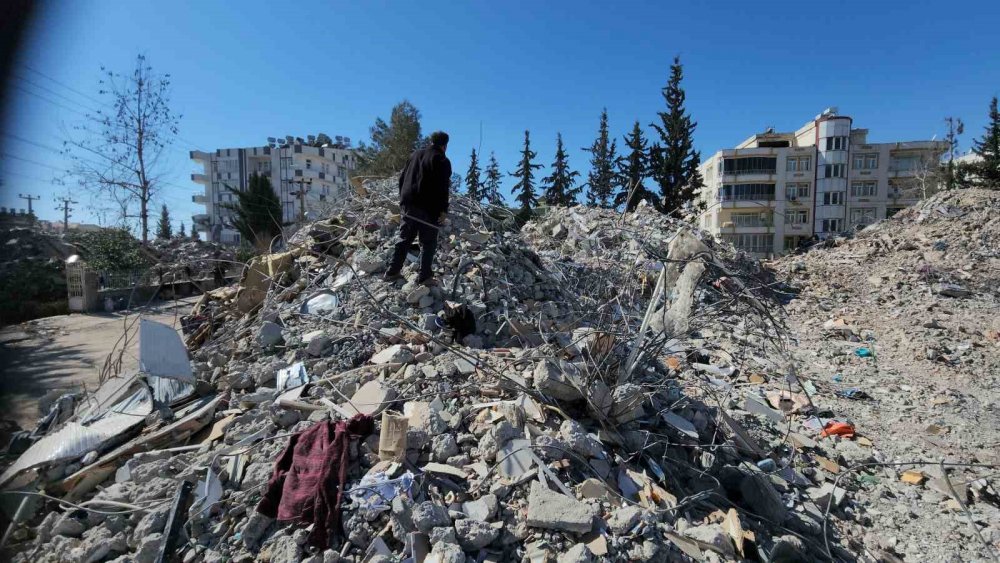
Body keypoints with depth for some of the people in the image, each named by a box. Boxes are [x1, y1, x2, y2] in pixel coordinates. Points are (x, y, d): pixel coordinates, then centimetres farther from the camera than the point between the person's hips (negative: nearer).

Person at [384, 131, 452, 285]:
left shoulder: (415, 154, 17)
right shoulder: (442, 161, -5)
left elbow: (402, 178, 18)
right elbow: (442, 188, -13)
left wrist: (403, 199, 23)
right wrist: (443, 210, -11)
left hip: (408, 205, 6)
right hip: (427, 208, -6)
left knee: (404, 238, 14)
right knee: (428, 242, 1)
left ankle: (392, 271, 14)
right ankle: (424, 276, -1)